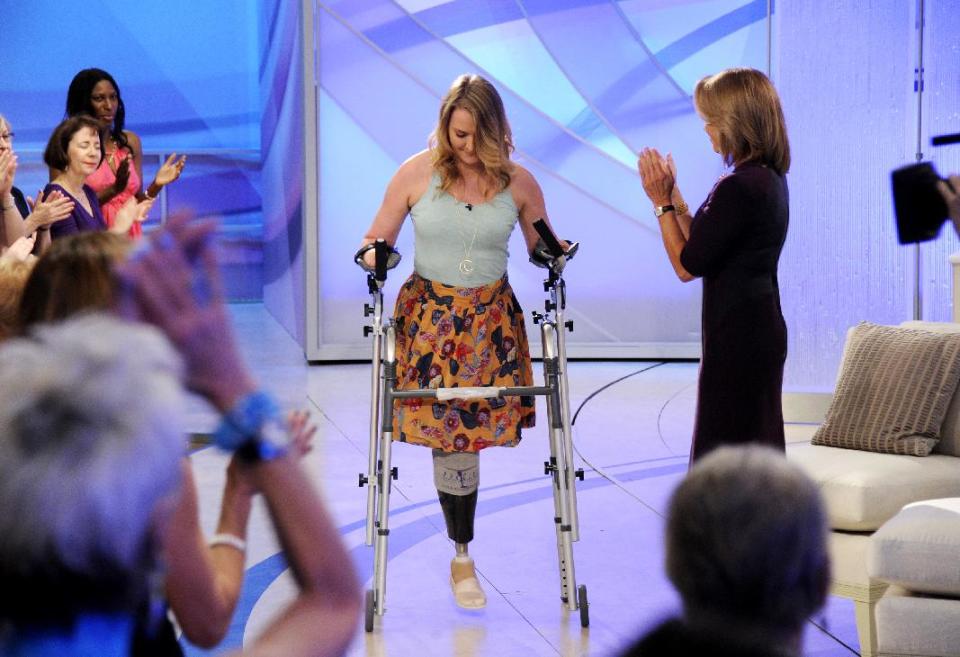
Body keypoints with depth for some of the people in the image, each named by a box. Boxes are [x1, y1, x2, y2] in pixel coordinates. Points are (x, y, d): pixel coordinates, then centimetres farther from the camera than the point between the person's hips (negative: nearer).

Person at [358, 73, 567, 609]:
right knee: (448, 434, -2)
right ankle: (463, 558, 14)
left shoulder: (519, 183, -1)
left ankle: (462, 554, 20)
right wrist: (374, 255, -18)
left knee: (472, 429, -1)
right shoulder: (416, 174, -5)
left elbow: (542, 247, 12)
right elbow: (377, 238, 4)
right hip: (429, 317, -1)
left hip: (492, 320, 1)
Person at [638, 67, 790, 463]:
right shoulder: (769, 178, 9)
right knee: (754, 445, 16)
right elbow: (706, 246, 14)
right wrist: (673, 196, 11)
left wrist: (661, 202, -7)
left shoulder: (739, 188, -21)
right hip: (760, 330, 10)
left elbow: (687, 265, -16)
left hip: (737, 337, -10)